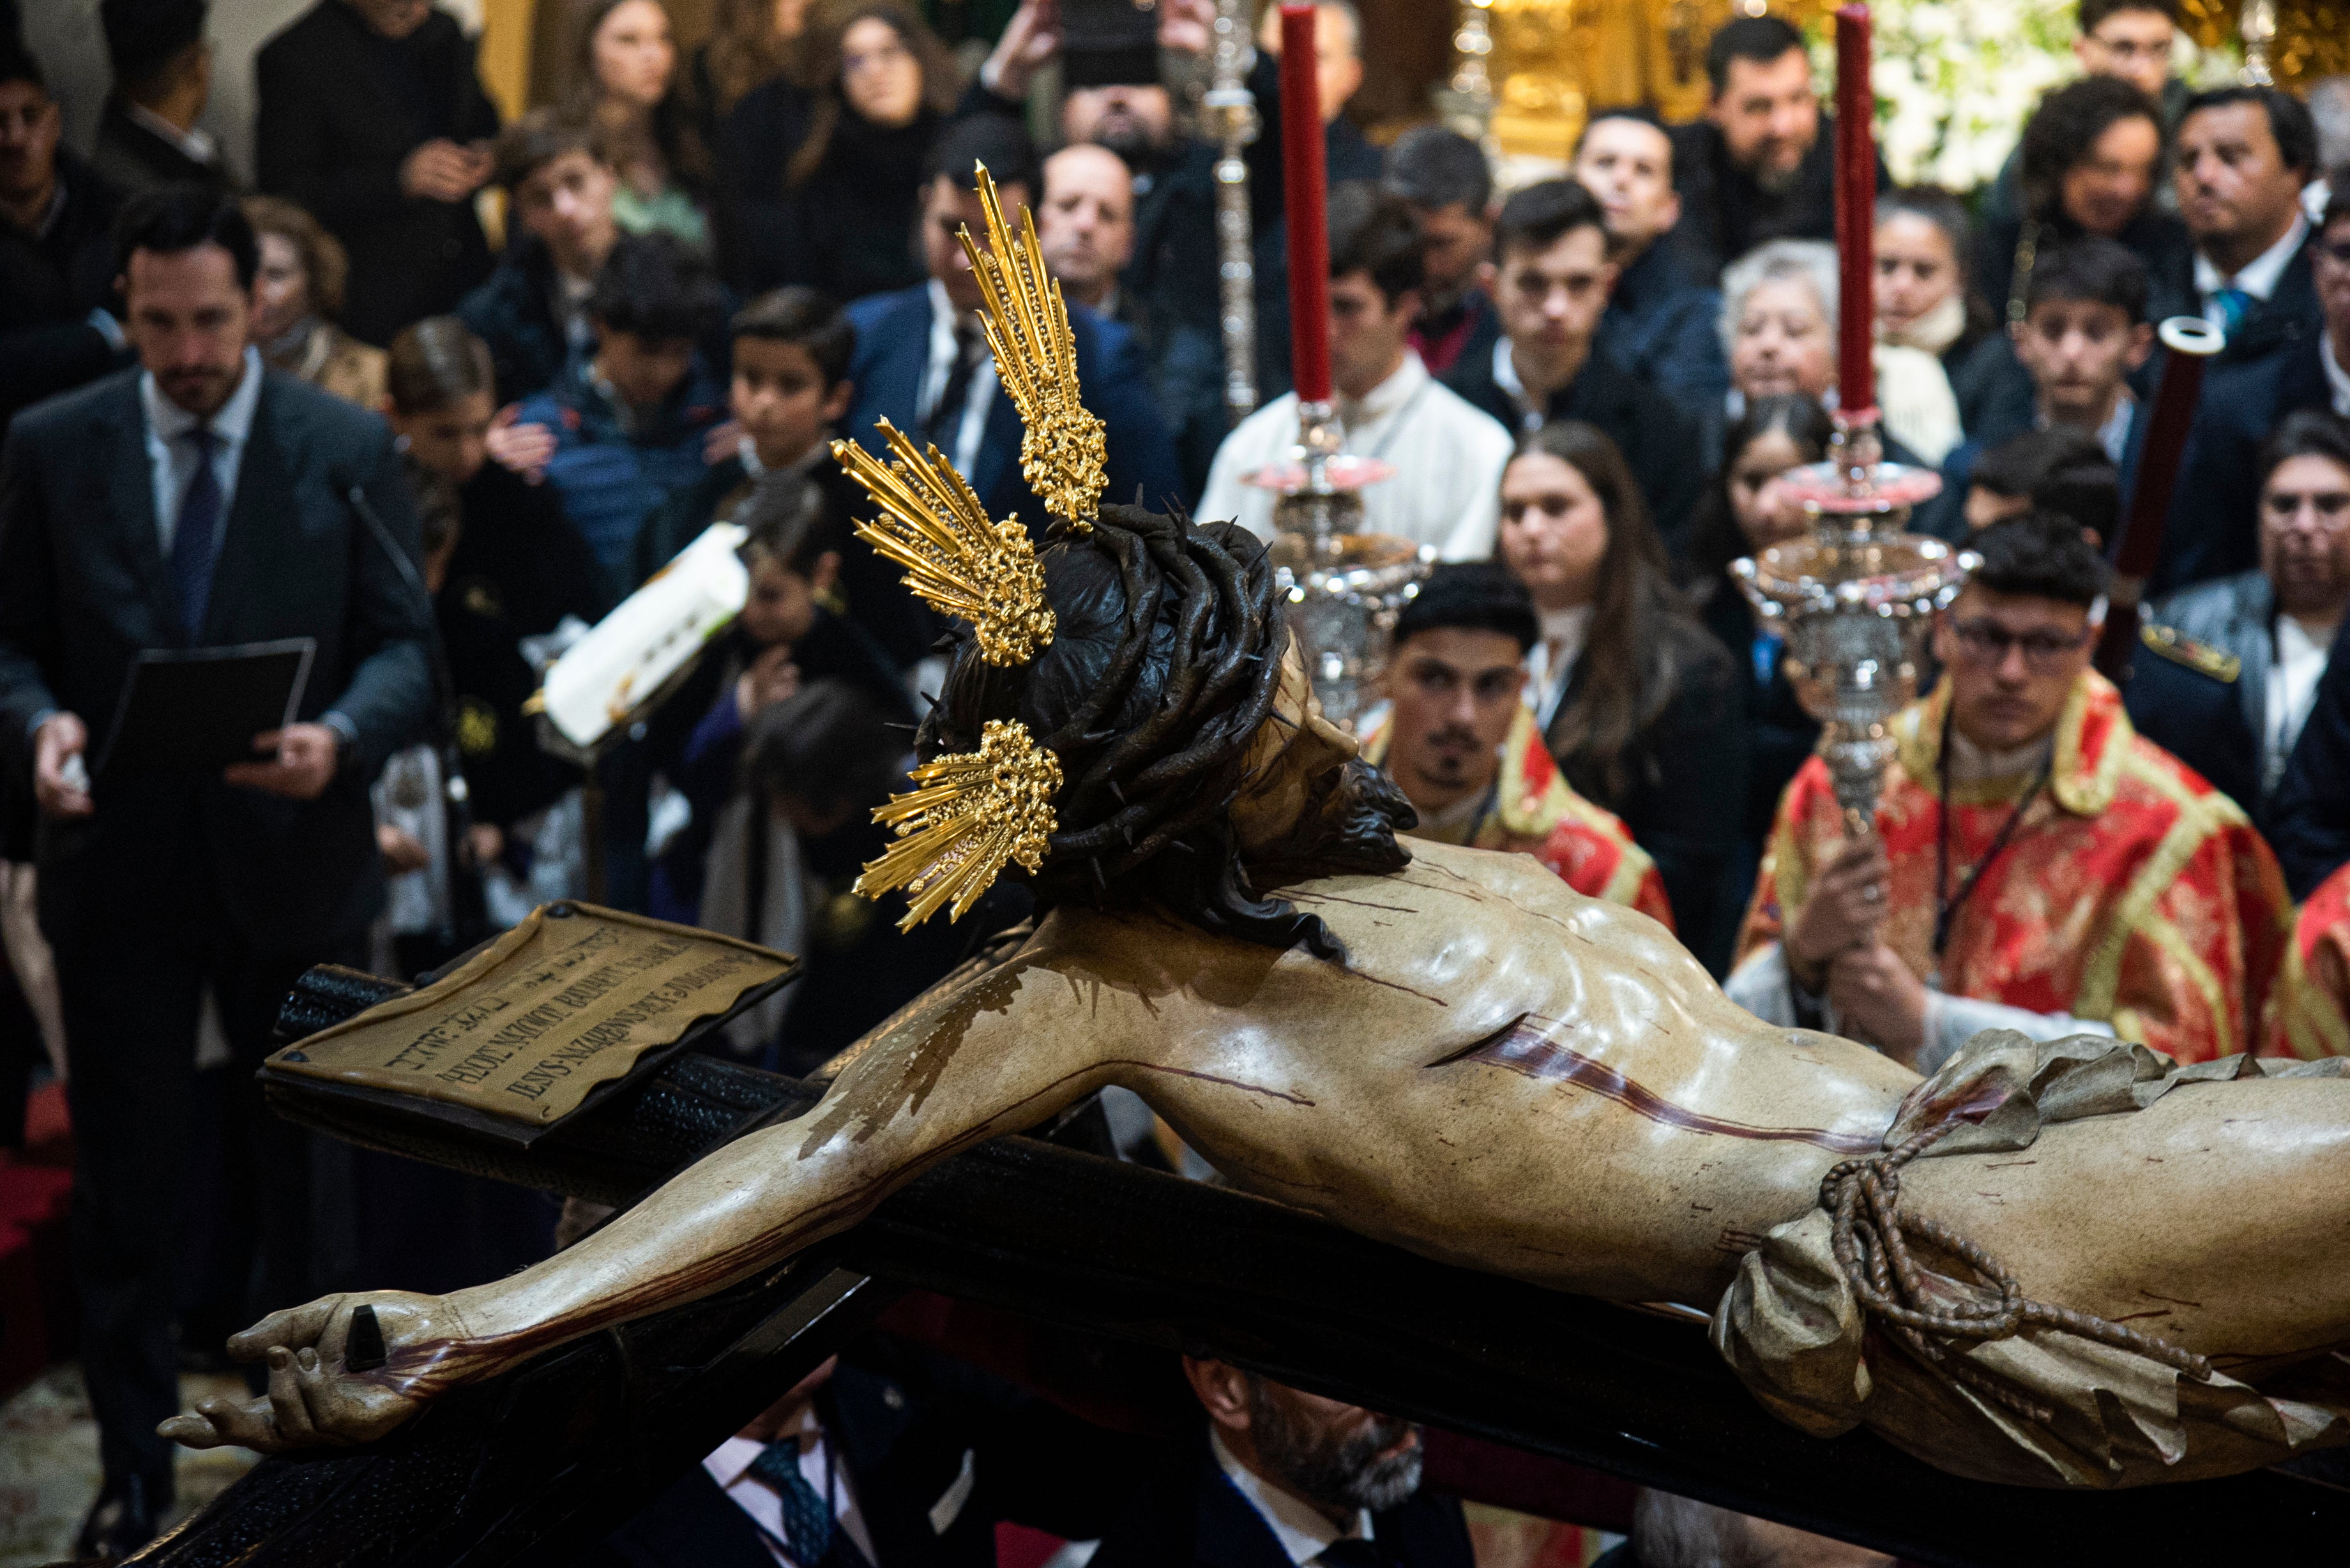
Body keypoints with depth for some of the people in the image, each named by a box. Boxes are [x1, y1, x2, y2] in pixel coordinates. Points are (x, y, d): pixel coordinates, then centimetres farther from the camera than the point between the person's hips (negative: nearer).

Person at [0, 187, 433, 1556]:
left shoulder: (349, 450, -2)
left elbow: (405, 647, -3)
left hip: (296, 863, 0)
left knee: (313, 1172, 11)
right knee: (129, 1186, 8)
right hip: (120, 865, 1)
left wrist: (340, 737, -23)